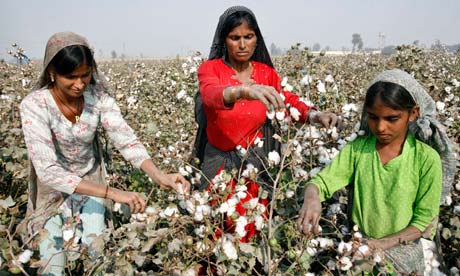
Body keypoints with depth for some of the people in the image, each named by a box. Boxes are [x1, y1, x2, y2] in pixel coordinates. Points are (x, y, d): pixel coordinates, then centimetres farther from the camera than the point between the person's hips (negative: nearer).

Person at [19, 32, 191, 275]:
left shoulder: (99, 97, -17)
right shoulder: (34, 106, -27)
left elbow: (126, 140, -21)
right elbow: (47, 170, -35)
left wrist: (159, 176, -41)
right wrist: (112, 193, -44)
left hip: (91, 181, 2)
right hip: (53, 189, -2)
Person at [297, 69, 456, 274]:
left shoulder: (427, 159, -14)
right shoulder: (357, 148, -9)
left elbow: (424, 220, -10)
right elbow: (322, 181, -15)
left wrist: (383, 244, -19)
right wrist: (312, 198, -38)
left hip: (402, 250, -1)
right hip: (358, 245, 1)